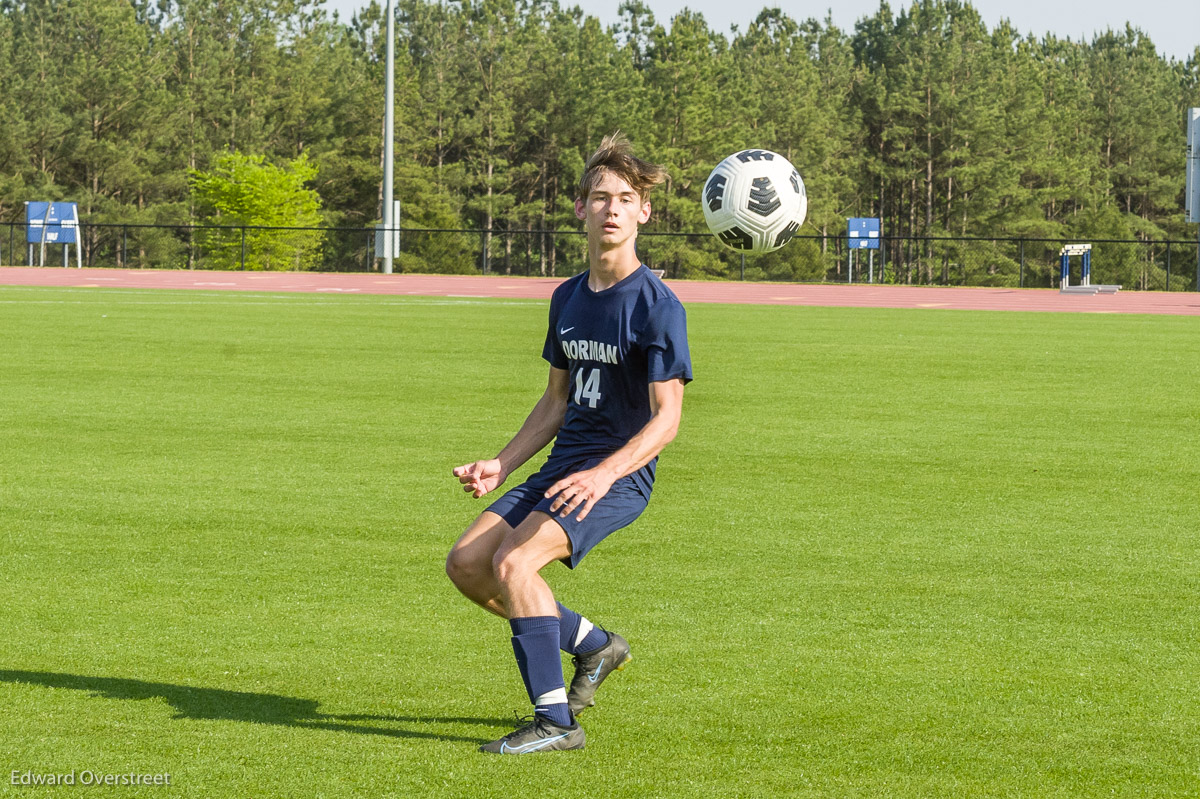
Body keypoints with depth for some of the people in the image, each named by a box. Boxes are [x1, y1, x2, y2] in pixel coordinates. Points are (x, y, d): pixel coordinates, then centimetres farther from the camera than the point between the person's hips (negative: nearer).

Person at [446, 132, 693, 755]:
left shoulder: (656, 305, -12)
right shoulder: (568, 297, 11)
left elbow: (666, 419, -16)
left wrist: (603, 474, -30)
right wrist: (501, 465, 9)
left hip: (620, 475, -8)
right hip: (563, 464, 8)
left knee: (514, 562, -26)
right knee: (466, 564, -1)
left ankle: (555, 721, -17)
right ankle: (594, 645, 16)